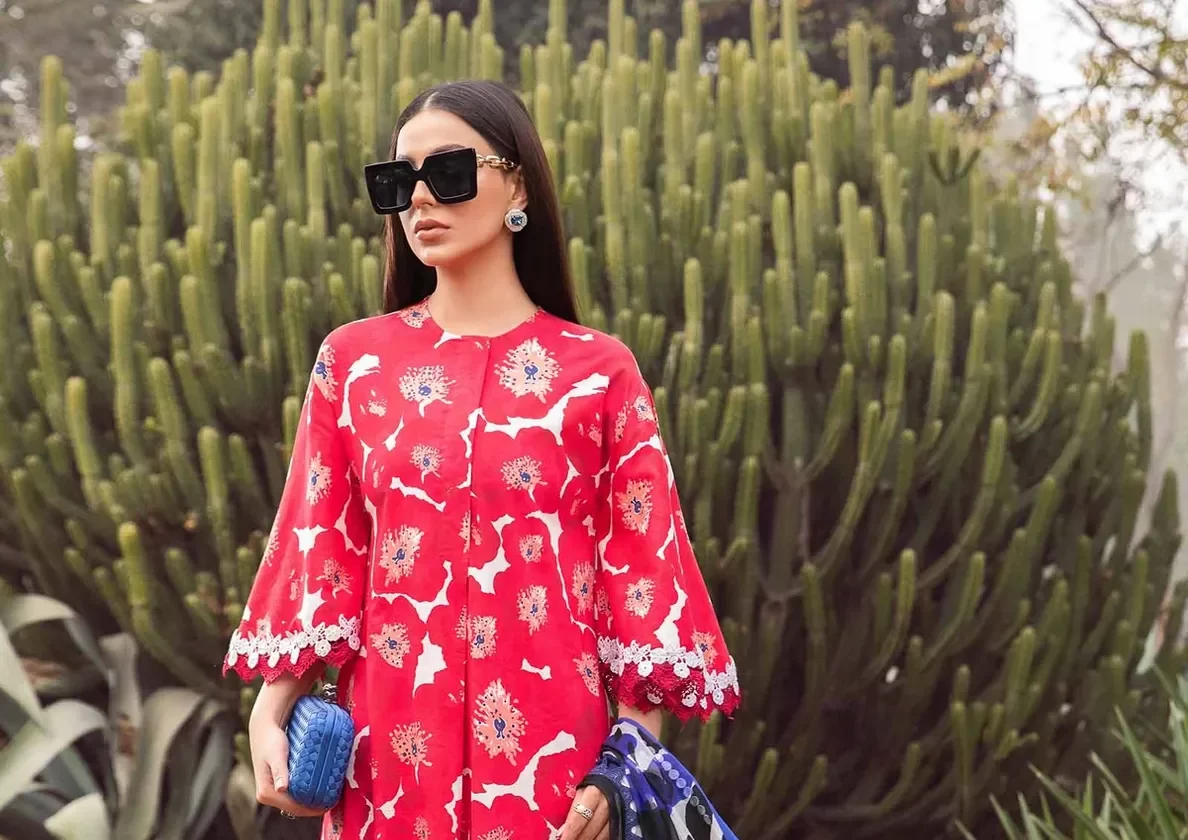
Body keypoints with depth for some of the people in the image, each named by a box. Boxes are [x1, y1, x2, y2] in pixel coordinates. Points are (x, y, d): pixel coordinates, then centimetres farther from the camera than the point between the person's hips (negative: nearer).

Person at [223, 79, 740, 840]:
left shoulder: (599, 371, 0)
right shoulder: (353, 361, 4)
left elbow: (641, 569, -2)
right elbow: (317, 550, 4)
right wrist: (270, 712, -7)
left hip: (552, 751, -1)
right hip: (392, 747, 1)